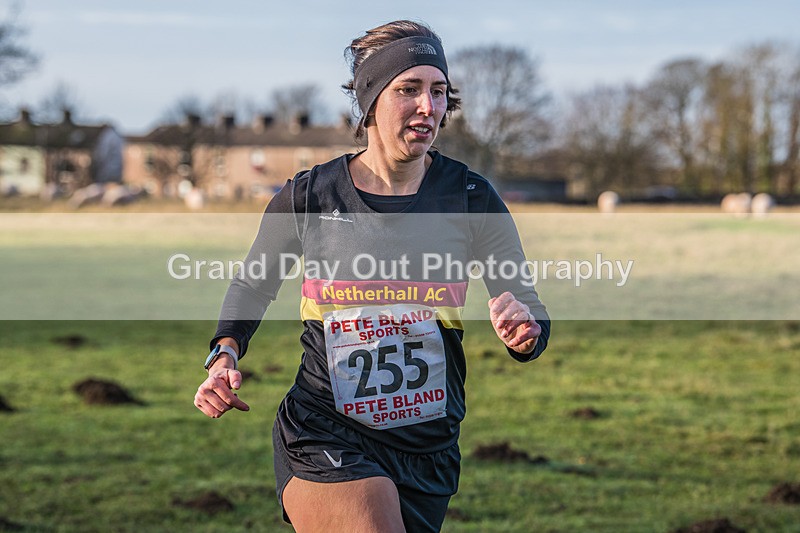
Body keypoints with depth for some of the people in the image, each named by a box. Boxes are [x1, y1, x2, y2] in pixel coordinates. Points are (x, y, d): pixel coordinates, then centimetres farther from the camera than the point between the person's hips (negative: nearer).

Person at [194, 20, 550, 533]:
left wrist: (524, 331, -24)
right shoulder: (308, 196, -4)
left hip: (428, 449, 3)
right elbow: (253, 284, 13)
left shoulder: (470, 196, -2)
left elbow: (529, 307, -1)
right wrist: (226, 353, -5)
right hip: (323, 440, -3)